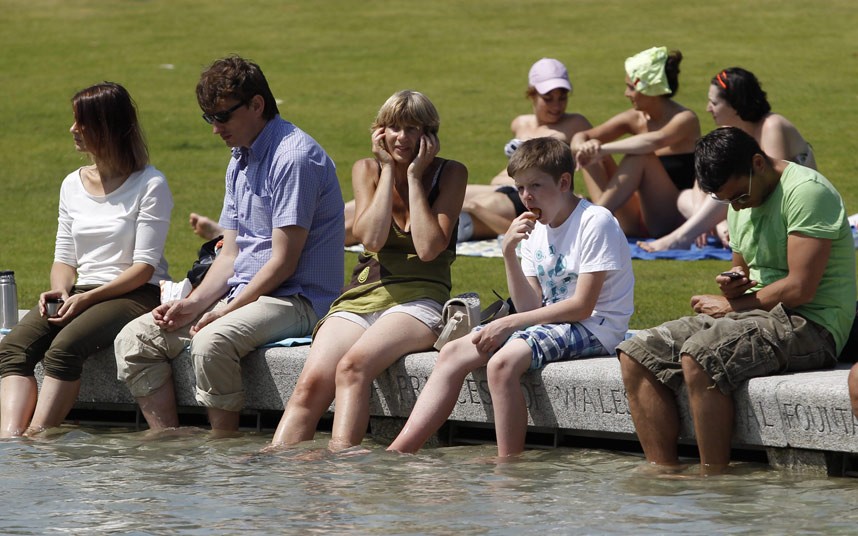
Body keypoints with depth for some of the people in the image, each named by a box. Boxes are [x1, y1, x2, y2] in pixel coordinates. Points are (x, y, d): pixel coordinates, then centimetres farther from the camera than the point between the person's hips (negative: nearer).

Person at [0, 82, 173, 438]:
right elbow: (64, 258, 17)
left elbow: (145, 266, -10)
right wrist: (61, 290, -7)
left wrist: (89, 297, -20)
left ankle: (35, 439, -38)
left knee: (65, 347, -35)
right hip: (81, 296, 6)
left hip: (136, 294, -6)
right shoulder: (73, 185, 16)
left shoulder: (150, 185, -4)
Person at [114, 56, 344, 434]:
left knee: (212, 341, -36)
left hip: (294, 299, -10)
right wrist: (193, 305, -1)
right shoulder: (240, 162, 16)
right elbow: (231, 255, 16)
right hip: (241, 294, 10)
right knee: (135, 340, -3)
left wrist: (224, 312, -16)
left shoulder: (294, 157, -15)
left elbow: (284, 262, -18)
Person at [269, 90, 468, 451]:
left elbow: (428, 248, -9)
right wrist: (389, 170, -2)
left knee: (353, 364, -35)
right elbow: (372, 238, -5)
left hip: (418, 299, -3)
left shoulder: (450, 174, 4)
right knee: (312, 381, -25)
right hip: (361, 297, 3)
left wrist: (414, 176, -5)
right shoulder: (368, 170, 12)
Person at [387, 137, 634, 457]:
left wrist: (509, 323, -17)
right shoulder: (536, 229, 11)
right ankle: (397, 454, -11)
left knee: (503, 363, -32)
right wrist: (509, 254, -9)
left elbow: (582, 306, -17)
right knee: (453, 353, -6)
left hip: (592, 327, -8)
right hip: (550, 322, 8)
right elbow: (530, 307, 5)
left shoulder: (596, 223, -12)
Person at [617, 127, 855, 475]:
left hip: (809, 325, -9)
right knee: (635, 355, -5)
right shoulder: (740, 204, 14)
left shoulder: (806, 191, -14)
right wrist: (733, 285, 2)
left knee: (699, 357, -33)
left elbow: (800, 288, -20)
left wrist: (731, 305, -7)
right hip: (757, 318, 9)